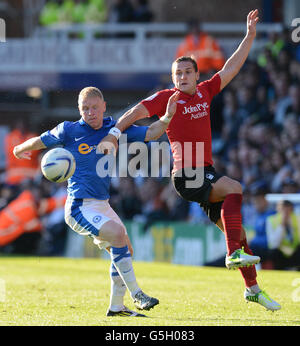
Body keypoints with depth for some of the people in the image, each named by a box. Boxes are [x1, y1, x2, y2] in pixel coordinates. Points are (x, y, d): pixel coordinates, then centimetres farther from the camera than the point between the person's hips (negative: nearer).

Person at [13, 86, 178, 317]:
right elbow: (40, 141, 11)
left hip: (102, 205, 7)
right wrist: (20, 150, 27)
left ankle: (116, 306, 21)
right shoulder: (69, 131, -6)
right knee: (117, 233, -26)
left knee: (125, 250, 8)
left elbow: (151, 133, 3)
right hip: (80, 207, -7)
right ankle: (137, 295, -21)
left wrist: (168, 116, -14)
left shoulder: (114, 129, 5)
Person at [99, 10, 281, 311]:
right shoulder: (167, 97, -2)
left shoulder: (205, 92, 13)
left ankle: (252, 289, 13)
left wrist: (249, 37, 16)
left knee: (235, 229, 6)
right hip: (186, 175, -6)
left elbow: (231, 68, 19)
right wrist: (113, 134, -21)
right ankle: (233, 254, -30)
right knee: (234, 189, -29)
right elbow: (136, 112, -8)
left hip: (206, 173, 7)